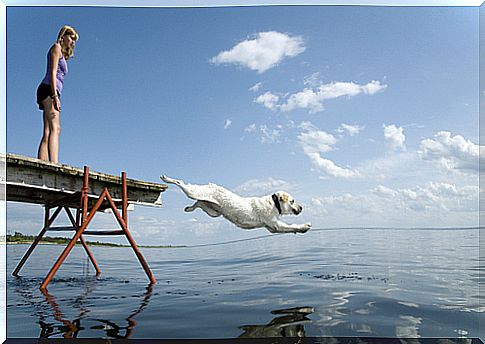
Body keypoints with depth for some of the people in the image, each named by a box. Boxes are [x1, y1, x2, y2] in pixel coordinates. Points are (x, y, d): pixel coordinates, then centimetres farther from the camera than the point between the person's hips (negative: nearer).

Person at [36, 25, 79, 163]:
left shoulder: (62, 54, 31)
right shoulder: (56, 47, 6)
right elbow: (52, 72, -7)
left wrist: (55, 96, 16)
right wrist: (55, 96, -17)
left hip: (49, 93, 9)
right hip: (48, 90, -9)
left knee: (47, 134, -3)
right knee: (55, 129, -22)